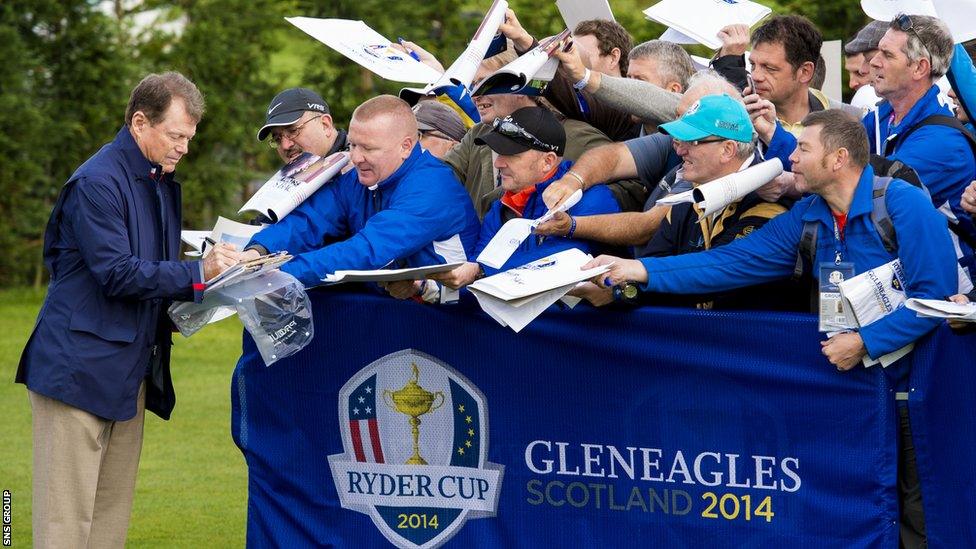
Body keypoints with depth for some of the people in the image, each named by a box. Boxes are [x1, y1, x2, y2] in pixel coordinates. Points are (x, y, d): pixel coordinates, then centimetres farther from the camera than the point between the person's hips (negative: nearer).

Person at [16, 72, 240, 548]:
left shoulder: (162, 183, 15)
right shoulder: (96, 183, -14)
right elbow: (117, 274, -19)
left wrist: (213, 277, 3)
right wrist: (197, 273, -21)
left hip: (129, 370, 9)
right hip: (80, 366, -9)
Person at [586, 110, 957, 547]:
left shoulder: (904, 205, -15)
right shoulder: (805, 219, 5)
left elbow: (935, 294, -20)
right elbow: (733, 262, -1)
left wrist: (864, 343, -23)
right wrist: (641, 271, -9)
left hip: (911, 384, -6)